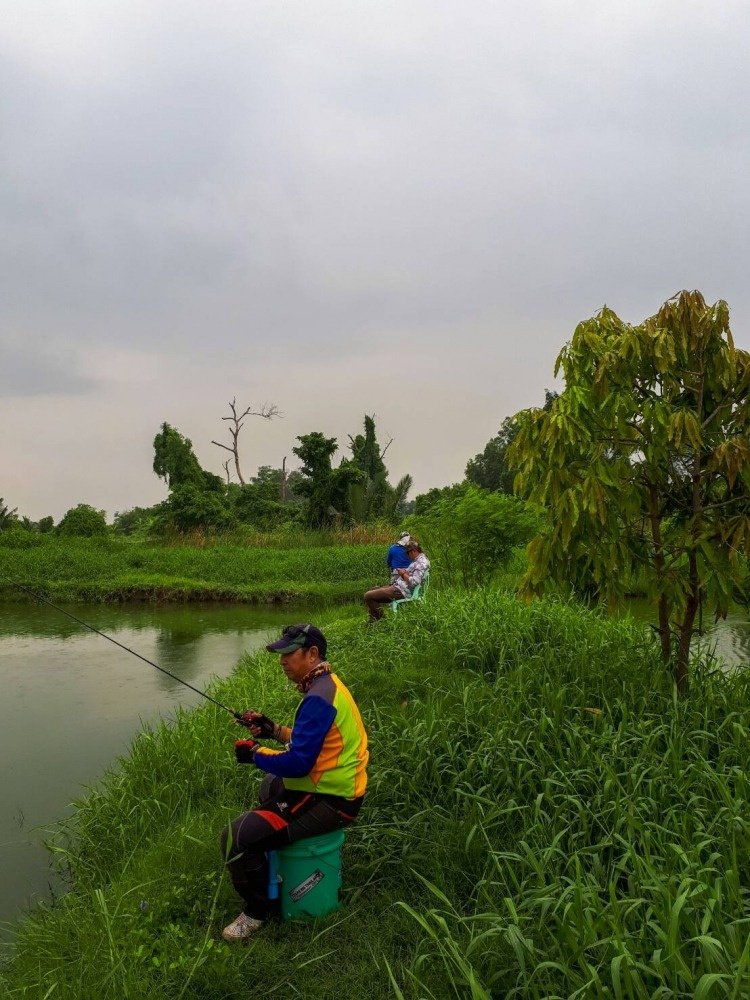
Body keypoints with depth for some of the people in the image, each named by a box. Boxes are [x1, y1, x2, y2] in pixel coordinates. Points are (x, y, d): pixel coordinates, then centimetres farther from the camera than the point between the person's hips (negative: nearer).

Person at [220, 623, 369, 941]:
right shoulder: (327, 685, 7)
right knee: (269, 784, 36)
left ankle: (257, 911, 5)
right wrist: (274, 731, 7)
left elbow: (299, 762, -27)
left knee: (236, 837, -17)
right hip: (334, 787, 11)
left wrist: (255, 753, -13)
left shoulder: (319, 698, -25)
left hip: (327, 803, -11)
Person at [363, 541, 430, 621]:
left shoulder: (421, 563, -18)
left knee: (368, 596, -15)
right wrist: (405, 573, 7)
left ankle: (379, 620, 1)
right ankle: (374, 619, 16)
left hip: (401, 591, -12)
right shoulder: (417, 560, 15)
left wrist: (403, 574, -12)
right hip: (398, 587, 12)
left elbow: (414, 582, -27)